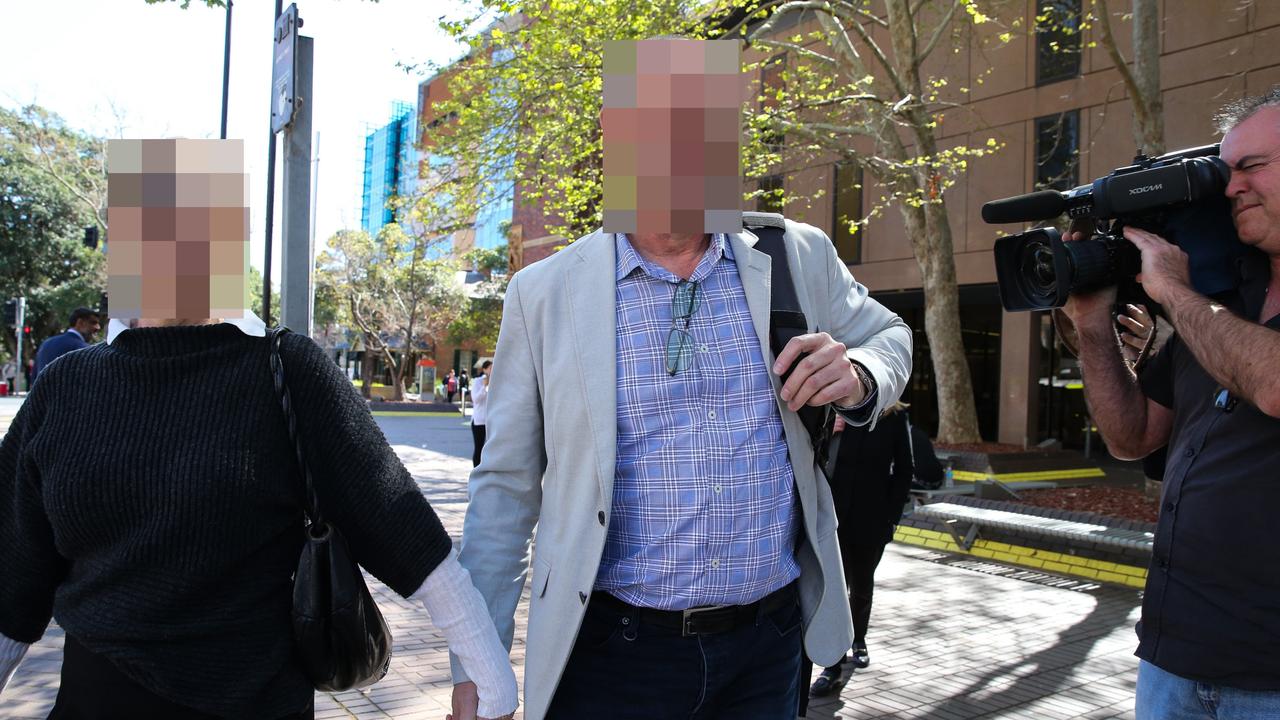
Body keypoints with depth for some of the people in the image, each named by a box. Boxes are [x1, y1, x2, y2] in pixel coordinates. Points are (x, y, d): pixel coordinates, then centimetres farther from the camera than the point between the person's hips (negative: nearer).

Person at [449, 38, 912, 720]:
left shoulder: (797, 258, -2)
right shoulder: (543, 293, -6)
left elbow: (887, 335, 15)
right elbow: (506, 484, -1)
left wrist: (859, 379, -10)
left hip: (770, 644, 3)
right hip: (611, 657, -2)